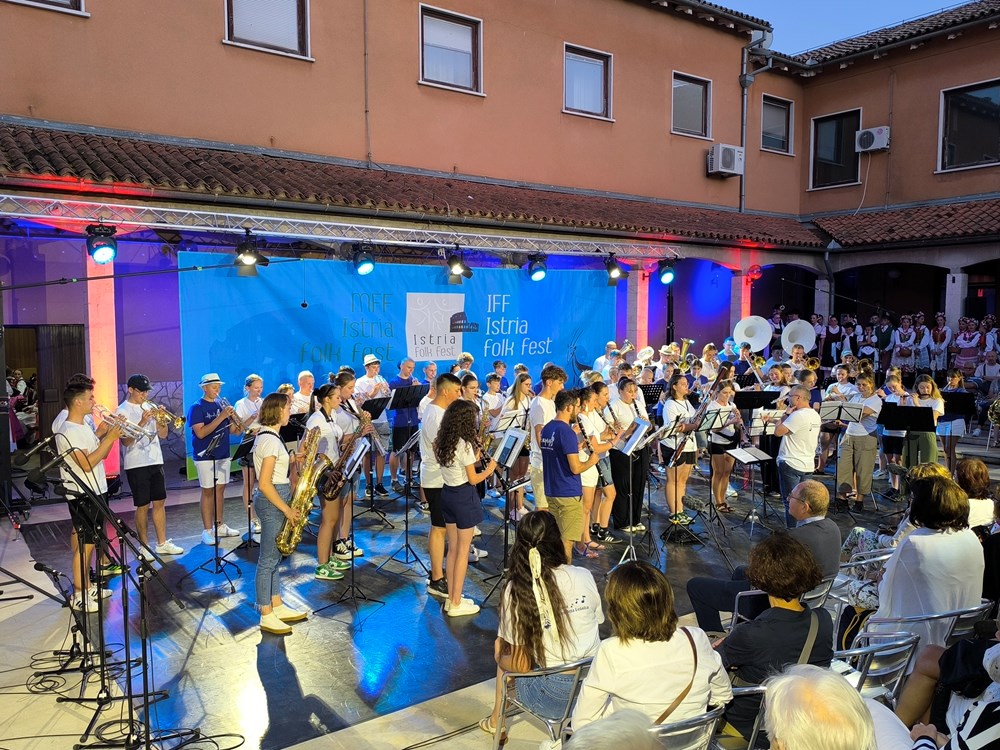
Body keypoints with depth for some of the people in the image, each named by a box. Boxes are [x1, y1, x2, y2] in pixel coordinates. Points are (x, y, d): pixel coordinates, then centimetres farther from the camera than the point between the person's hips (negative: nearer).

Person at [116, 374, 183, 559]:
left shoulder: (149, 407, 12)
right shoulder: (122, 411, -6)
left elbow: (163, 435, 10)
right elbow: (125, 441, -15)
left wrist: (162, 419, -8)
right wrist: (142, 423, -24)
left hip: (156, 461, 6)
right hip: (137, 465, -6)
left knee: (159, 502, 9)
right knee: (143, 506, 1)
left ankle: (162, 543, 18)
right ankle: (144, 547, 12)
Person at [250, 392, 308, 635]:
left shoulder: (267, 435, 10)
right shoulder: (271, 440, -20)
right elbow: (264, 484, -23)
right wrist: (287, 509, -19)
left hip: (274, 499, 10)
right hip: (271, 500, -10)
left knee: (273, 557, 16)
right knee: (268, 560, -1)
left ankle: (277, 607, 27)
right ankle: (267, 617, 9)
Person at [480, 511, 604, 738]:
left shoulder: (516, 591, -16)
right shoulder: (585, 576, -8)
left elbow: (521, 665, -12)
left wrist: (499, 658, 10)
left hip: (553, 699, -4)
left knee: (501, 644, 23)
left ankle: (496, 721, 40)